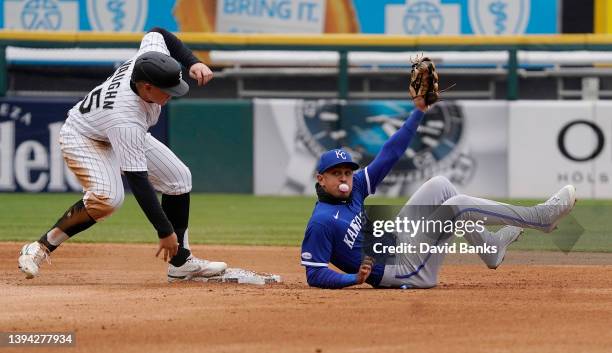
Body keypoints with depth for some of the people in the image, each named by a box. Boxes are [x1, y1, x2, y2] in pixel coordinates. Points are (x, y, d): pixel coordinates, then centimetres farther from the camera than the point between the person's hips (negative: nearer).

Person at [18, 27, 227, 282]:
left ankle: (181, 263, 10)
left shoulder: (151, 58, -27)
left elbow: (156, 33, 0)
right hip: (83, 138, -9)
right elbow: (138, 181, -41)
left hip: (119, 135, 9)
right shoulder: (126, 120, -43)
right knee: (107, 197, -34)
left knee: (178, 177, 2)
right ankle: (42, 247, -21)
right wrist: (165, 232, -40)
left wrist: (192, 63, -14)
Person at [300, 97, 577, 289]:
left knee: (439, 186, 10)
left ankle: (490, 247, 18)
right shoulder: (321, 222, -19)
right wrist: (355, 278, -32)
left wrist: (419, 111, 1)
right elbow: (314, 275, -19)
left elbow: (390, 153, 5)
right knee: (459, 205, -14)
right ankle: (542, 217, -5)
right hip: (405, 270, -9)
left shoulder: (355, 188, 4)